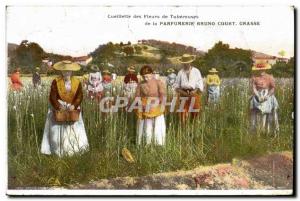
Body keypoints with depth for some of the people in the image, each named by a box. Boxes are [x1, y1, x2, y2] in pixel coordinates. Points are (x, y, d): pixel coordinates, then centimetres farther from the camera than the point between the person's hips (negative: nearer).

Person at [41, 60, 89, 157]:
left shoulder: (77, 82, -1)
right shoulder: (56, 82, -8)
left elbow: (79, 97, -2)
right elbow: (52, 97, -9)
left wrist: (73, 106, -18)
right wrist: (60, 106, -20)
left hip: (73, 110, 2)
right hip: (59, 109, -2)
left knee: (75, 130, -1)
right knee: (58, 130, -1)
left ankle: (74, 149, 10)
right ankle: (59, 150, 9)